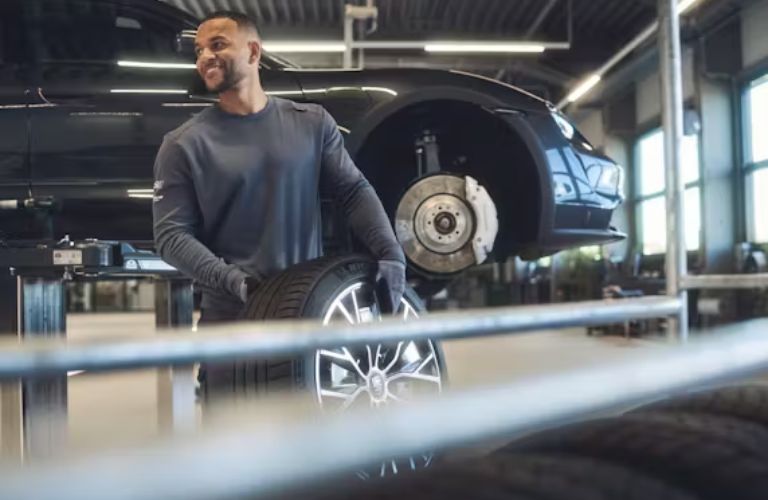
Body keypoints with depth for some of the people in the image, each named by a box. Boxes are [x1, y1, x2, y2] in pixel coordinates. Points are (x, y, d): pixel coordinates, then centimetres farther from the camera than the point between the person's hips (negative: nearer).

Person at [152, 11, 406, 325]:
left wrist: (391, 255, -12)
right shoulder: (184, 145, -2)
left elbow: (355, 191, 4)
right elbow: (171, 235, -7)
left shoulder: (313, 123, 5)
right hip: (230, 316, -2)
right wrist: (233, 280, -22)